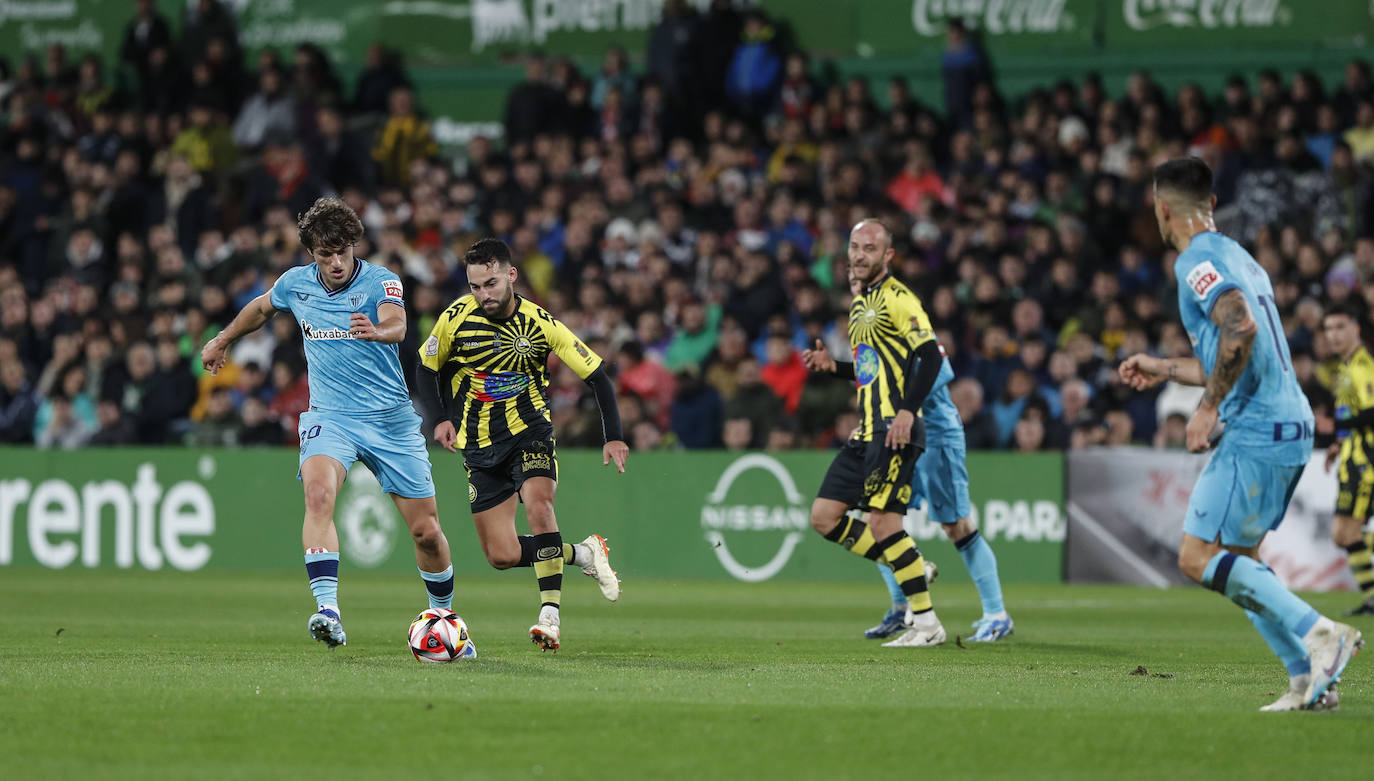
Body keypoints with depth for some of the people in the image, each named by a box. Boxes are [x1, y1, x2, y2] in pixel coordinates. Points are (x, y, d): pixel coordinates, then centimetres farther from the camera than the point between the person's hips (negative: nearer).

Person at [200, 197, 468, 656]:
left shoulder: (381, 282, -12)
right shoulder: (295, 283, 0)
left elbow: (396, 325, -35)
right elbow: (261, 309, 24)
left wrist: (379, 332, -58)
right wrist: (222, 340, 35)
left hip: (390, 419, -1)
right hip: (329, 417, 1)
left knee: (426, 530, 1)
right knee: (318, 492, -30)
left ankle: (443, 616, 28)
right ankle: (328, 612, -39)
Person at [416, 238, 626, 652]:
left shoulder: (541, 324, -12)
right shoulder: (457, 318, -9)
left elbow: (597, 376, -5)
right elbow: (426, 368, 8)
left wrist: (614, 436, -13)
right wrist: (442, 418, -6)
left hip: (530, 431, -2)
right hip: (480, 446, 2)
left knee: (538, 505, -32)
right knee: (502, 556, -5)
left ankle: (550, 616, -32)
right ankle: (582, 554, 18)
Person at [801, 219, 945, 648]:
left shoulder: (898, 298, -9)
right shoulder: (859, 302, 20)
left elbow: (930, 356, -17)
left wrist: (907, 411, -25)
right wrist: (832, 365, 14)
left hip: (895, 430, -10)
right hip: (866, 431, 10)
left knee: (882, 521, -14)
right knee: (824, 517, 5)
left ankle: (927, 623, -7)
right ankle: (908, 569, 14)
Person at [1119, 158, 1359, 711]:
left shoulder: (1198, 260, -8)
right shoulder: (1238, 257, 22)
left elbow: (1241, 327, -25)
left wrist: (1209, 408, -19)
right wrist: (1163, 369, 36)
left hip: (1254, 431, -10)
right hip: (1291, 423, 10)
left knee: (1198, 557, -8)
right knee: (1237, 560, 14)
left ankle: (1320, 633, -17)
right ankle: (1310, 679, 5)